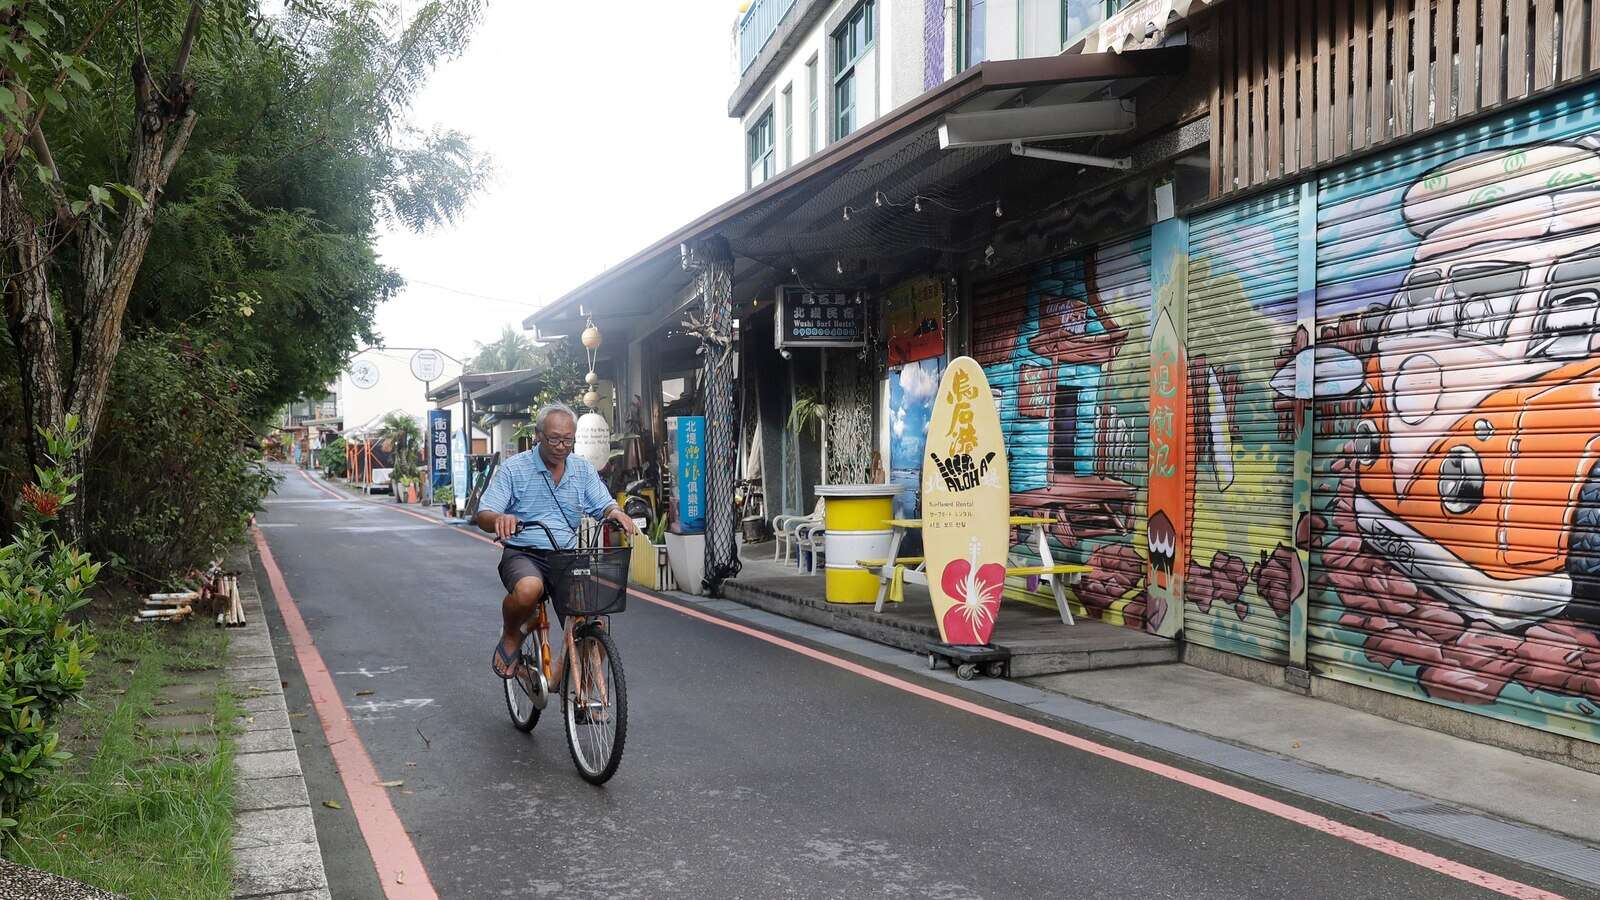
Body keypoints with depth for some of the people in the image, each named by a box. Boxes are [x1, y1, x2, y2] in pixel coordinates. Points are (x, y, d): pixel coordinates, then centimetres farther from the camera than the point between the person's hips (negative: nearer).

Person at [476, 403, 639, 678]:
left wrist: (615, 513, -21)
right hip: (523, 555, -3)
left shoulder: (583, 470, 9)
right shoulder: (514, 469, -2)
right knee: (528, 590, -38)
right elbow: (483, 516, -8)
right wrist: (500, 519, -33)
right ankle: (510, 637, -4)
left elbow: (604, 506, 5)